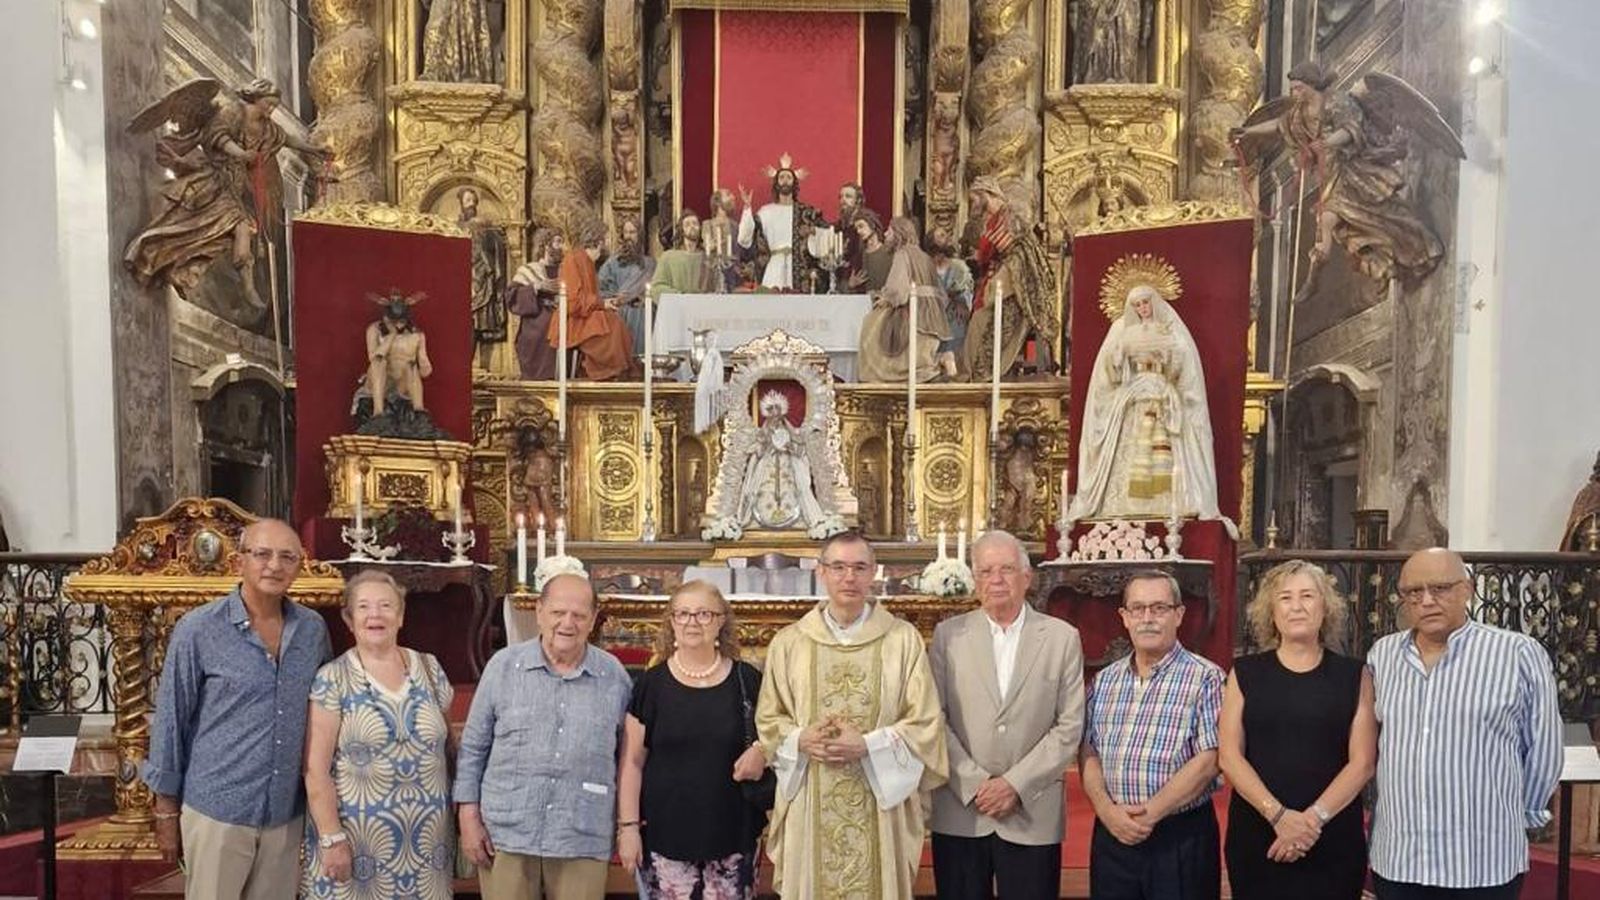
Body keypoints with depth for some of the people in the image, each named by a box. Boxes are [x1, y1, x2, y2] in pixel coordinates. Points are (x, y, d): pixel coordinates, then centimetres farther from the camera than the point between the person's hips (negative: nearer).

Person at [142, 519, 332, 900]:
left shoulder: (313, 629, 2)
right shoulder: (198, 629, -9)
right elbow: (171, 721, -4)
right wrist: (166, 810, -1)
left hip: (286, 814, 4)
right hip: (216, 810, -3)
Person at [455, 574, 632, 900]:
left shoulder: (614, 675, 1)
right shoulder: (503, 665, -1)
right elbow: (473, 748, 4)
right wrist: (469, 817, 0)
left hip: (583, 842, 1)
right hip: (505, 835, 0)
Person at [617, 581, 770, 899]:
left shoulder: (748, 680, 2)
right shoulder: (651, 683, 0)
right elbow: (632, 763, 2)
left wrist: (763, 751, -10)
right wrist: (628, 826, -3)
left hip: (732, 834, 1)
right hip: (666, 835, -1)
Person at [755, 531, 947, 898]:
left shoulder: (903, 639, -2)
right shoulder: (788, 642, 3)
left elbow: (926, 722, -3)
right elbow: (767, 721, 8)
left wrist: (867, 745, -15)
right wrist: (801, 740, -11)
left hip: (880, 802, -1)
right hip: (810, 805, 1)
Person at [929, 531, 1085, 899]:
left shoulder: (1063, 638, 3)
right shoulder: (949, 634, 4)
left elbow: (1069, 726, -1)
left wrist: (1016, 783, -8)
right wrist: (975, 783, -8)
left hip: (1033, 814, 0)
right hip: (959, 813, 1)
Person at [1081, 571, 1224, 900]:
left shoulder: (1206, 678, -5)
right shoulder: (1104, 680, 9)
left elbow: (1208, 761, -12)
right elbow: (1088, 753, 7)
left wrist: (1151, 812, -15)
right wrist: (1108, 810, -8)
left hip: (1182, 838, -4)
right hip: (1111, 834, 4)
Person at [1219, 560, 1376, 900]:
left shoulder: (1354, 675, 4)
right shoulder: (1246, 673, 3)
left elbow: (1363, 762, -3)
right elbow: (1229, 756, -2)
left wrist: (1314, 818, -13)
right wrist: (1278, 815, -14)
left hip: (1333, 839, 0)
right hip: (1256, 834, 0)